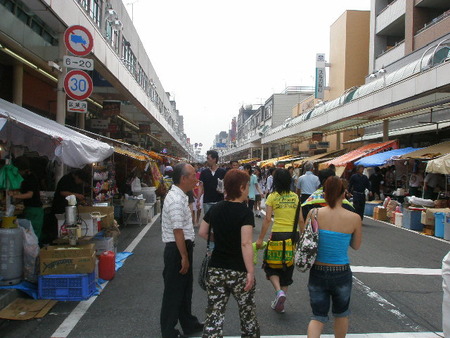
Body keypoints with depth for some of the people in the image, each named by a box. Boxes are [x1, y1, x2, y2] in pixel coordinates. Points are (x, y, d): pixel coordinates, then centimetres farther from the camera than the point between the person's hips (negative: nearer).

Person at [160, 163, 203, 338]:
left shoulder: (179, 196, 10)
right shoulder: (176, 200, -23)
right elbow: (178, 231, -25)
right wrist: (184, 257, -21)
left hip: (183, 247, 10)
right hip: (177, 249, -10)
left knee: (185, 288, 22)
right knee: (174, 292, 5)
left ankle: (188, 324, 38)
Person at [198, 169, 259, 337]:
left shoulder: (215, 209, 2)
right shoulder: (245, 213, -15)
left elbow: (202, 232, 10)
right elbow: (246, 244, -22)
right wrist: (251, 272, -20)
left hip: (216, 270, 5)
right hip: (239, 272, -4)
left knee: (214, 314, 8)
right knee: (247, 311, 17)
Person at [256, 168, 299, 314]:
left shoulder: (272, 197, -6)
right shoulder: (295, 197, 4)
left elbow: (267, 219, -11)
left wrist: (260, 239, -7)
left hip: (278, 234, -3)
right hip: (293, 235, 3)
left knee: (271, 266, 15)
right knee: (287, 269, 15)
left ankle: (279, 291, -9)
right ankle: (280, 303, 21)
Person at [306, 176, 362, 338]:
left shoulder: (314, 213, -12)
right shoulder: (354, 218, -13)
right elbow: (356, 246, 2)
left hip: (317, 271, 0)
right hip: (341, 273, 0)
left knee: (318, 316, 13)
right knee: (341, 314, 25)